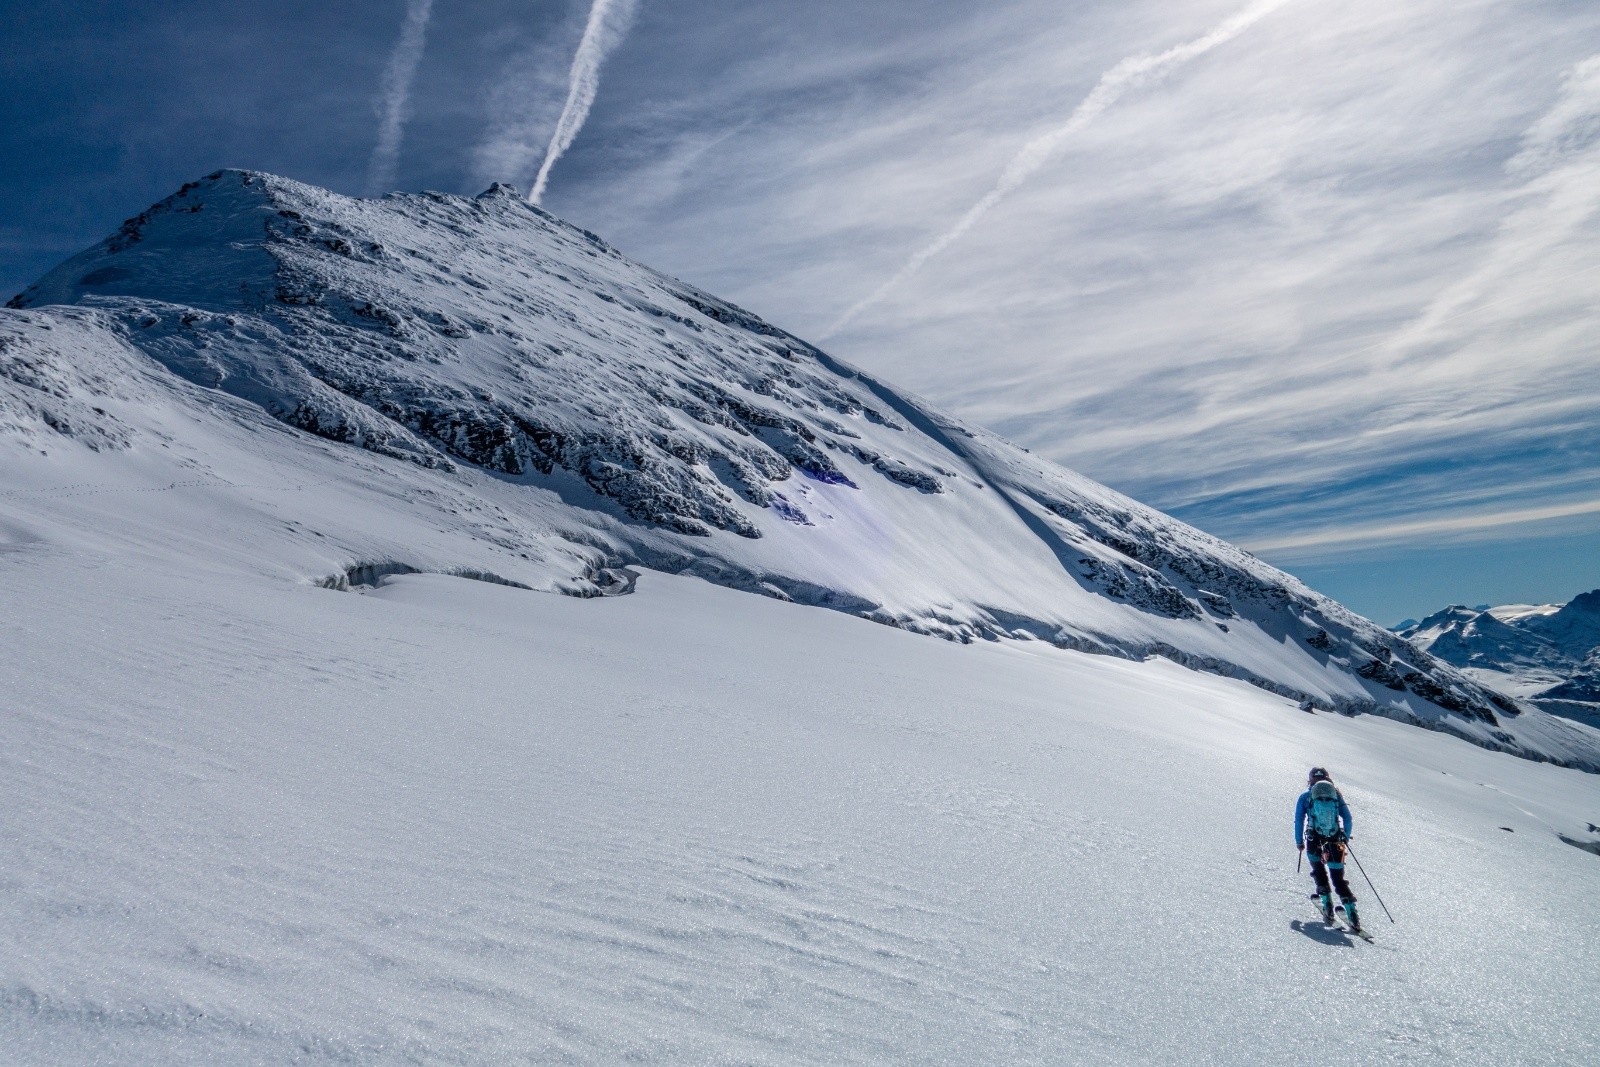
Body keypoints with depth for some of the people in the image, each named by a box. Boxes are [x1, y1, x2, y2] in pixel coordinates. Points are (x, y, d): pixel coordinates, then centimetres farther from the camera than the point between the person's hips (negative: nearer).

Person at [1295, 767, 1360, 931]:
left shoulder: (1305, 797, 8)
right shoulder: (1336, 794, 12)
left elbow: (1299, 820, 4)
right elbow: (1347, 818, 8)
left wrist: (1299, 841, 11)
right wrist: (1345, 838, 18)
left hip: (1314, 842, -1)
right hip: (1335, 842, 1)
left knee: (1319, 871, 21)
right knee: (1338, 877, 7)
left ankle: (1327, 903, 7)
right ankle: (1351, 911, -7)